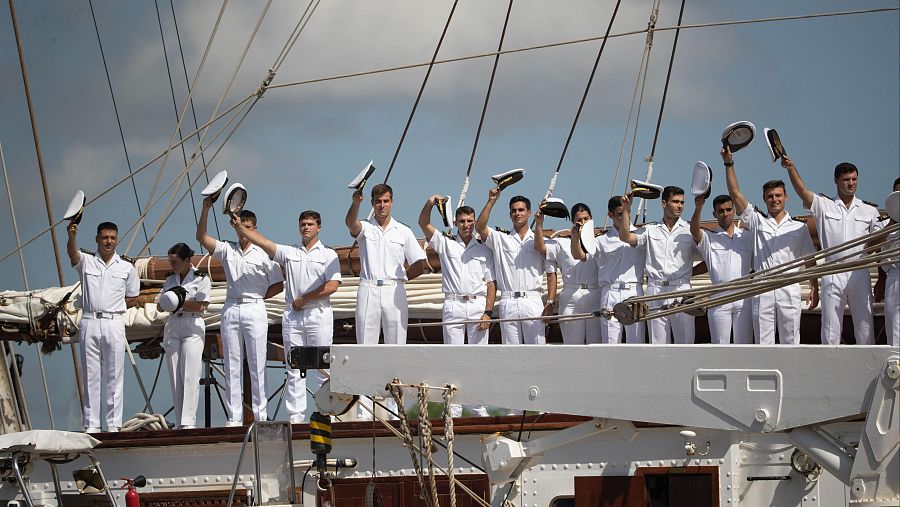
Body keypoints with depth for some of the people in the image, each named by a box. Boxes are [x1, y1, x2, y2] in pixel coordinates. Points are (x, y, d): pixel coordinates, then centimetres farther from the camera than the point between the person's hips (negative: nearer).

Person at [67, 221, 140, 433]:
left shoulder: (127, 268, 9)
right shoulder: (86, 262, 6)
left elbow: (132, 299, 16)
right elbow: (72, 254, -17)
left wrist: (112, 308, 1)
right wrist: (72, 236, -39)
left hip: (114, 323, 0)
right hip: (89, 322, 0)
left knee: (114, 376, 0)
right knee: (90, 376, 1)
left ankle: (114, 424, 1)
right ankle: (91, 425, 2)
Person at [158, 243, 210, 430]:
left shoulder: (201, 279, -1)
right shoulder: (170, 279, 16)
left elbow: (200, 306, -10)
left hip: (192, 328, -6)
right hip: (173, 327, 6)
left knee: (190, 377, -12)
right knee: (175, 378, 1)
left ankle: (188, 422, -17)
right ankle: (179, 423, 3)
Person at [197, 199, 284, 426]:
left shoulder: (264, 254, 0)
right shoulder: (227, 250, 9)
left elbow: (278, 285, 4)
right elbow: (202, 237, -1)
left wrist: (257, 297, 0)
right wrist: (206, 209, -10)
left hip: (254, 309, -3)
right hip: (231, 309, 3)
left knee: (257, 365, -2)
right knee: (231, 365, 2)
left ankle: (260, 415, 0)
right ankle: (234, 417, 3)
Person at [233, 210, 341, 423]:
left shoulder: (328, 255, 7)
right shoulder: (289, 252, 16)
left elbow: (332, 286, -5)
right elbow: (261, 241, 8)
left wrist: (304, 299, -7)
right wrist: (239, 226, -2)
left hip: (318, 315, -3)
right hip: (292, 316, 3)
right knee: (294, 369, 0)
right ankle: (296, 415, -1)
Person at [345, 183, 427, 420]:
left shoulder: (403, 232, 11)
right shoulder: (365, 228, 8)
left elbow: (420, 264, 12)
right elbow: (350, 222, -17)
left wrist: (401, 277, 6)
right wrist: (356, 202, -35)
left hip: (394, 292, 1)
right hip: (368, 291, -1)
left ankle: (395, 408, 1)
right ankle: (364, 411, -5)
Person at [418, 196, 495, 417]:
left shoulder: (483, 250, 12)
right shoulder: (445, 244, 11)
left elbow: (491, 283, 8)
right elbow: (424, 224, -1)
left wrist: (488, 312, -3)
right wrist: (430, 204, -20)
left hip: (478, 305, 1)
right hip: (453, 306, -1)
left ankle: (479, 407, 2)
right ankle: (453, 409, -2)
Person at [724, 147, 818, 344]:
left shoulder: (799, 227, 12)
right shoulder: (757, 222, 11)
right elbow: (735, 194, 4)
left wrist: (814, 287, 4)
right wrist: (729, 164, -4)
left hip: (789, 289, 0)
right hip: (762, 289, 0)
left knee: (790, 341, 0)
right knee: (763, 341, -1)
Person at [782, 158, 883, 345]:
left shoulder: (869, 211, 13)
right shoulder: (824, 206, 7)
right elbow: (802, 191, -8)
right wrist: (791, 168, -25)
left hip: (860, 274, 1)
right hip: (832, 275, -1)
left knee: (865, 328, 1)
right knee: (831, 330, 0)